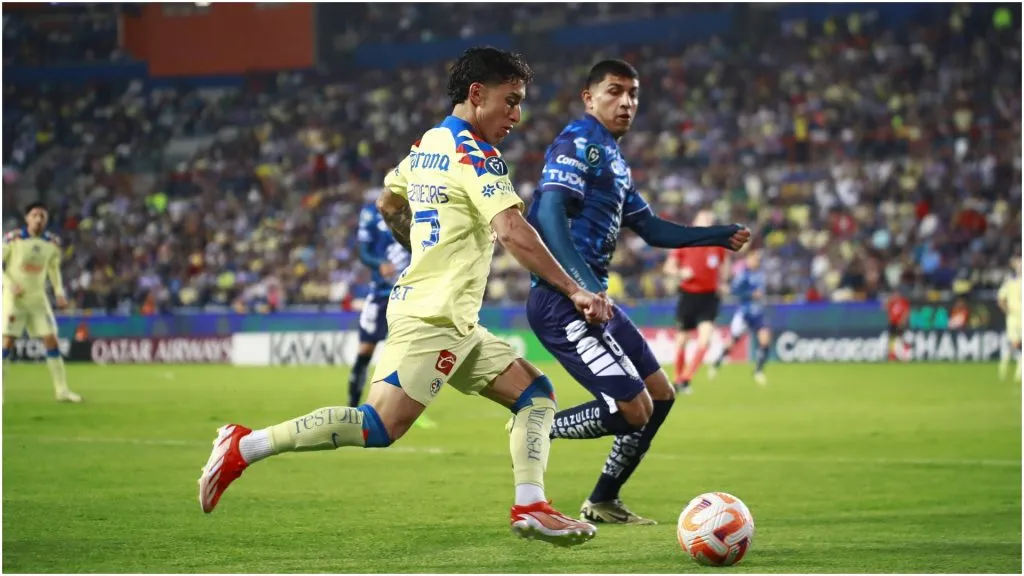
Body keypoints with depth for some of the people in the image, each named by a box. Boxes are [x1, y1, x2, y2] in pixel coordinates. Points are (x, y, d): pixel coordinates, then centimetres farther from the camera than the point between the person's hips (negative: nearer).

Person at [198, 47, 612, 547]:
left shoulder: (427, 145, 15)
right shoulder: (475, 154, -11)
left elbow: (387, 205, 29)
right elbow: (512, 232, -22)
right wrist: (574, 291, -21)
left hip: (455, 322, 10)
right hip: (432, 317, -10)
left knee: (536, 394, 7)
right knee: (381, 426, -16)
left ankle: (530, 507, -3)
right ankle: (244, 447, -12)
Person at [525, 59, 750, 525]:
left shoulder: (614, 161, 21)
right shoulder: (578, 145, -9)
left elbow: (651, 229, 31)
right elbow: (549, 215, -23)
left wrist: (719, 236, 24)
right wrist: (585, 285, -34)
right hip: (562, 300, -10)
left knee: (660, 395, 15)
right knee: (634, 408, -17)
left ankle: (603, 503, 24)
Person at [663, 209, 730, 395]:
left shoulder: (718, 243, 2)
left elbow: (724, 263, 21)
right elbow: (668, 267, 1)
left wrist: (722, 282, 6)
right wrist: (680, 273, -19)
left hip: (709, 297, 1)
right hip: (688, 295, -1)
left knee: (705, 338, -17)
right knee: (682, 339, 7)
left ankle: (686, 379, -12)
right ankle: (677, 378, 26)